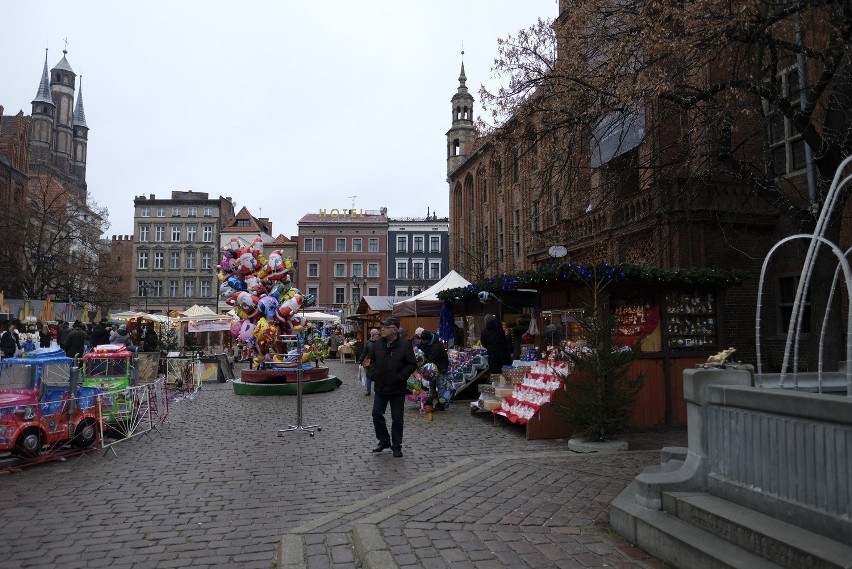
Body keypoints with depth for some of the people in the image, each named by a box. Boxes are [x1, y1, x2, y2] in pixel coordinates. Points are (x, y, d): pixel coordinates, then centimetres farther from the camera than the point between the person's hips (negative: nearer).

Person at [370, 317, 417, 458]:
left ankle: (396, 446, 18)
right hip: (380, 388, 5)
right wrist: (374, 375, 5)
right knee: (377, 414, 6)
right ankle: (384, 441, 24)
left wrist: (400, 377, -17)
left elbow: (412, 364, -11)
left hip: (397, 389, -5)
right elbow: (372, 361, 19)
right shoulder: (378, 344, 3)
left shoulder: (405, 345, -13)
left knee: (397, 419, 4)